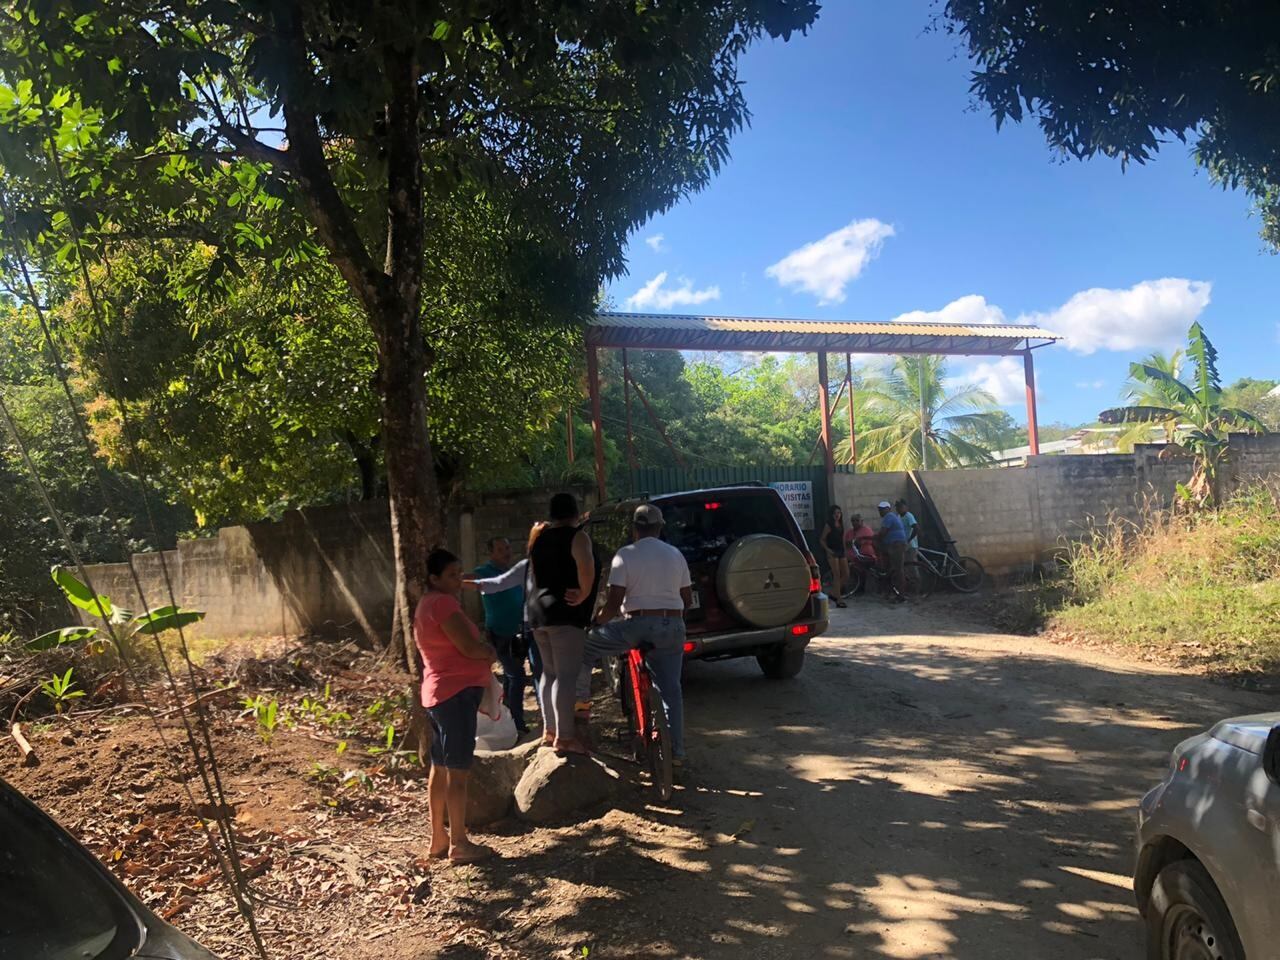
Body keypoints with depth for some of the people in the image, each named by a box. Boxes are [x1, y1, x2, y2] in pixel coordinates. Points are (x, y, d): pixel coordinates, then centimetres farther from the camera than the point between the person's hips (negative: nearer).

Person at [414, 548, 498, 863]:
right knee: (458, 771, -4)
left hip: (438, 693, 10)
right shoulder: (442, 603, -15)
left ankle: (439, 839, 21)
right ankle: (458, 844, 2)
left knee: (440, 769, 14)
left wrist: (482, 653, 7)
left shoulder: (426, 605, 17)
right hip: (457, 692, -10)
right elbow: (470, 647, -19)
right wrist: (492, 653, 0)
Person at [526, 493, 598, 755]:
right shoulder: (577, 536, -8)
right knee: (566, 675, -9)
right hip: (564, 613, -8)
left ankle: (549, 730, 20)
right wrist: (583, 595, -14)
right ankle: (564, 736, -13)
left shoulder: (539, 537, 15)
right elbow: (586, 568, -25)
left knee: (549, 672, 16)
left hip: (538, 612, 8)